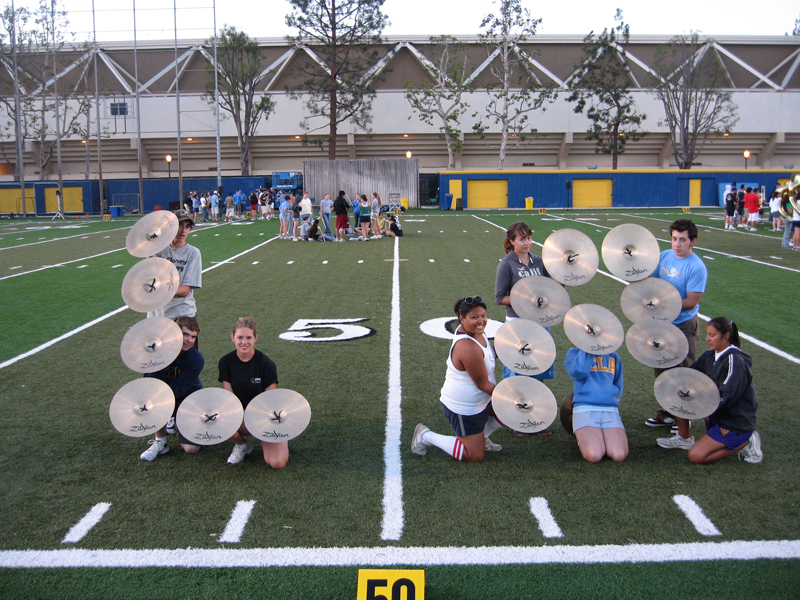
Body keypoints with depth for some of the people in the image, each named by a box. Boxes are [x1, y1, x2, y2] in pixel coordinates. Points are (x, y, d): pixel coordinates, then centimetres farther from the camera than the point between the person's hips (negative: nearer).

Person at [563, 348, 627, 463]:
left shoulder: (613, 356, 23)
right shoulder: (574, 353, 13)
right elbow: (578, 371, -11)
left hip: (610, 409, 3)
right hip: (585, 407, -3)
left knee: (619, 455, -23)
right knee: (594, 455, -26)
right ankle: (584, 439, 5)